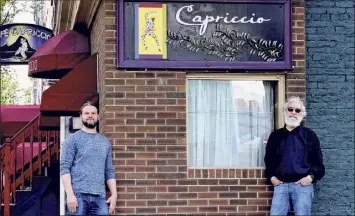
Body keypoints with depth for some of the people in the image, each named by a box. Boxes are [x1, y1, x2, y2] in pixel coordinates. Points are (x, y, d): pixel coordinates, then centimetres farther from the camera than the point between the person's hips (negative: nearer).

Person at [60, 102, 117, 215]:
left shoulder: (105, 142, 18)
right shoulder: (73, 139, 4)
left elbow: (109, 171, 17)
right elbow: (65, 168, -4)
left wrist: (114, 194, 5)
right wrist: (70, 194, -15)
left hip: (99, 197, 4)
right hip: (78, 195, -4)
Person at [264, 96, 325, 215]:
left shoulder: (309, 135, 10)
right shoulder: (275, 135, 15)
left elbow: (318, 161, 8)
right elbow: (268, 159, 21)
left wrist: (311, 176, -8)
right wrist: (271, 177, 6)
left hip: (303, 185, -2)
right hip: (281, 185, 2)